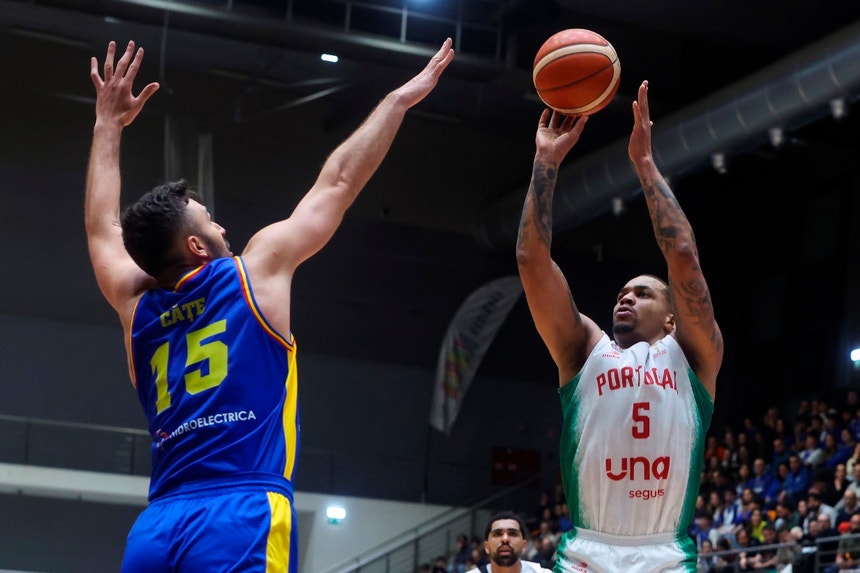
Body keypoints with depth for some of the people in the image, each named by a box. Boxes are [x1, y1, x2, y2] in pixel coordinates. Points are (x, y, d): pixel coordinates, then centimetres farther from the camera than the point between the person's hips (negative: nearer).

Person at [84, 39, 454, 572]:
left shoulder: (137, 307, 19)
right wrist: (401, 98, 26)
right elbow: (338, 182, 15)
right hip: (242, 519, -6)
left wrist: (109, 125, 46)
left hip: (155, 528, 6)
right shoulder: (256, 270, 7)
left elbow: (102, 227, 38)